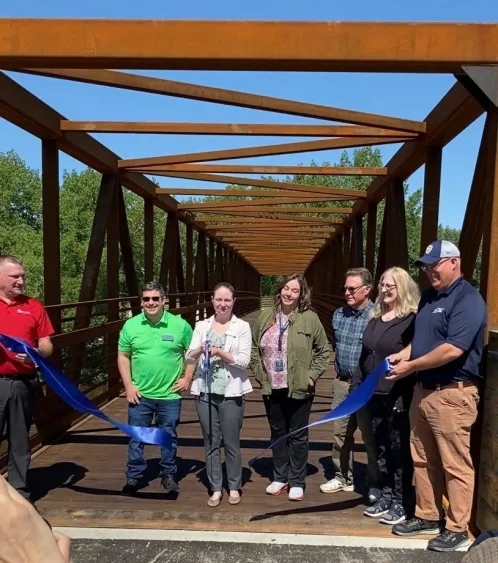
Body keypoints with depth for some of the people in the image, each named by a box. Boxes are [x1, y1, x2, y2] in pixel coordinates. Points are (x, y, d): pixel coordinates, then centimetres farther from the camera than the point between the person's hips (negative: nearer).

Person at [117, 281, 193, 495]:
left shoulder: (180, 325, -7)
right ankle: (133, 477, 29)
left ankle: (168, 475, 32)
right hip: (140, 395, 1)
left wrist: (187, 378, -4)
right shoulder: (131, 325, -2)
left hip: (170, 395, -1)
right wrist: (128, 385, -3)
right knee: (136, 438, 12)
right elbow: (123, 356, 4)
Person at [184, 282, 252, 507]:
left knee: (231, 442, 6)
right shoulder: (201, 326, 8)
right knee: (211, 442, 10)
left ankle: (234, 487, 24)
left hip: (231, 392, -2)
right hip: (205, 392, 3)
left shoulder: (242, 326, 1)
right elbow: (189, 357, 0)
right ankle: (216, 488, 23)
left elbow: (244, 360, -7)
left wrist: (221, 353, -19)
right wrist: (199, 351, -21)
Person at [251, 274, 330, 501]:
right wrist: (259, 373, 4)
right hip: (272, 388, 4)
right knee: (278, 433, 16)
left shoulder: (310, 318, -8)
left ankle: (297, 482, 23)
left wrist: (312, 375, -7)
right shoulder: (265, 317, 2)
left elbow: (323, 351, -1)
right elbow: (254, 348, 12)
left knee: (298, 436, 8)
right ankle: (280, 478, 31)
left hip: (299, 389, -3)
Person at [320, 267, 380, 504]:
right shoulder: (338, 314, 7)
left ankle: (375, 484, 22)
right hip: (342, 382, 6)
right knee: (340, 432, 14)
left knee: (371, 436, 5)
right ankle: (343, 477, 30)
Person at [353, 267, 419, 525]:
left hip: (398, 397, -7)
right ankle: (386, 497, 31)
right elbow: (364, 356, 14)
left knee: (399, 451, 6)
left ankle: (400, 503, 20)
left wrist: (405, 396, -20)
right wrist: (357, 385, 12)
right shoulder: (375, 318, 11)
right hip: (375, 395, 7)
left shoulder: (412, 319, -12)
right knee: (381, 448, 16)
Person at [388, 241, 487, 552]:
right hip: (424, 389, 9)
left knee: (455, 464, 5)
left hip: (452, 394, -9)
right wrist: (403, 354, 2)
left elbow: (453, 349, -24)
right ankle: (428, 516, 32)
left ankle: (457, 529, 20)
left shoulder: (468, 300, -15)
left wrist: (410, 366, -18)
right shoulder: (429, 297, 13)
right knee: (423, 460, 17)